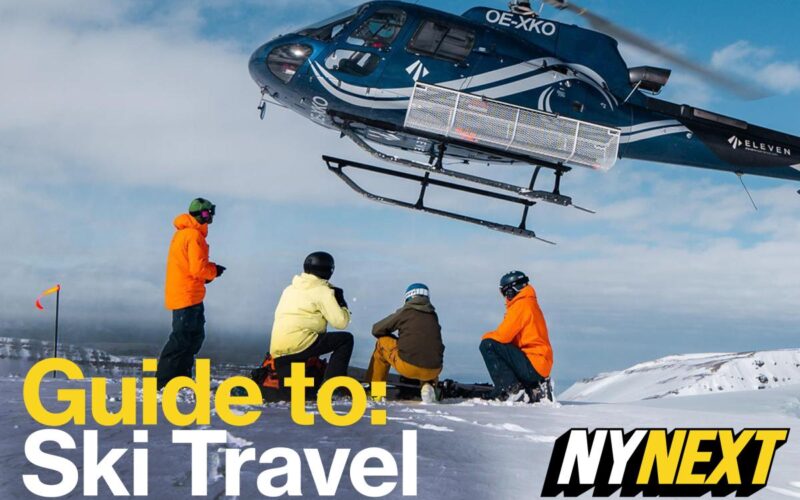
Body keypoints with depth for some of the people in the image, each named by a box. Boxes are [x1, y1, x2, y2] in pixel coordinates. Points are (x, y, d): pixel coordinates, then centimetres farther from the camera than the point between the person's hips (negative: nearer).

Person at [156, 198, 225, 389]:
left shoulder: (182, 233, 16)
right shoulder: (194, 235, -15)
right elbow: (198, 269, -21)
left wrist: (211, 269, 6)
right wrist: (214, 271, -3)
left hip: (179, 294, 10)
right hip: (188, 296, -10)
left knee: (195, 336, 15)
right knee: (181, 339, -6)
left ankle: (182, 379, 19)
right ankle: (163, 381, -4)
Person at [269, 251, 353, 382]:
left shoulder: (290, 289, 22)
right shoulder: (322, 290, 0)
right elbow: (340, 321, -4)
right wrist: (343, 304, 15)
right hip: (300, 345, -7)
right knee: (346, 339, 2)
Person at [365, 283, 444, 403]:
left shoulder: (405, 312, 5)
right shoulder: (433, 315, 15)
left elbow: (377, 330, 14)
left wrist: (397, 339, 29)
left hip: (408, 367, -3)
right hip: (433, 371, 3)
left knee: (382, 343, 22)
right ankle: (428, 385, 13)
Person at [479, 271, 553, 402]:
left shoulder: (522, 304, -11)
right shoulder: (530, 303, 20)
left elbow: (503, 336, -16)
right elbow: (509, 335, 19)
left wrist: (486, 336, 4)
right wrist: (492, 336, 6)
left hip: (532, 365, -10)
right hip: (541, 369, 10)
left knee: (487, 345, -13)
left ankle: (511, 389, -16)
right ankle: (531, 390, 12)